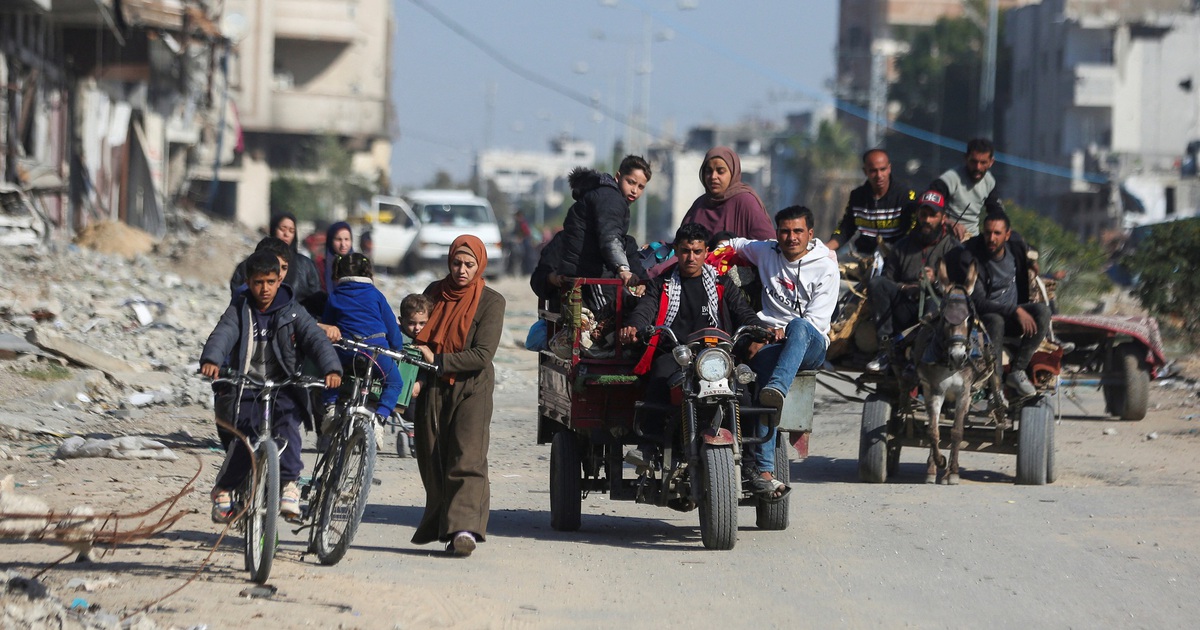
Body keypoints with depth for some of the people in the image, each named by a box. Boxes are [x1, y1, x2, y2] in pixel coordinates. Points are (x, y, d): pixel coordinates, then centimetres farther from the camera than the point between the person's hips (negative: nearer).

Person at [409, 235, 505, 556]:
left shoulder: (491, 302, -3)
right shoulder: (435, 292, 11)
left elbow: (483, 355, -11)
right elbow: (417, 333, 22)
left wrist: (438, 361, -16)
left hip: (471, 388, -5)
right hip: (433, 389, 5)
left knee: (467, 458, -17)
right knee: (431, 461, 6)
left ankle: (464, 528, -26)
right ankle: (438, 522, 21)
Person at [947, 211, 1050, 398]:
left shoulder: (1017, 247, -3)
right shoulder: (969, 257, -19)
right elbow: (978, 302, -24)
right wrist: (1015, 311, -31)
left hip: (1014, 311, 5)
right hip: (983, 317, -5)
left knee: (1042, 311, -25)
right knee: (996, 321, -39)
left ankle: (1017, 370, -23)